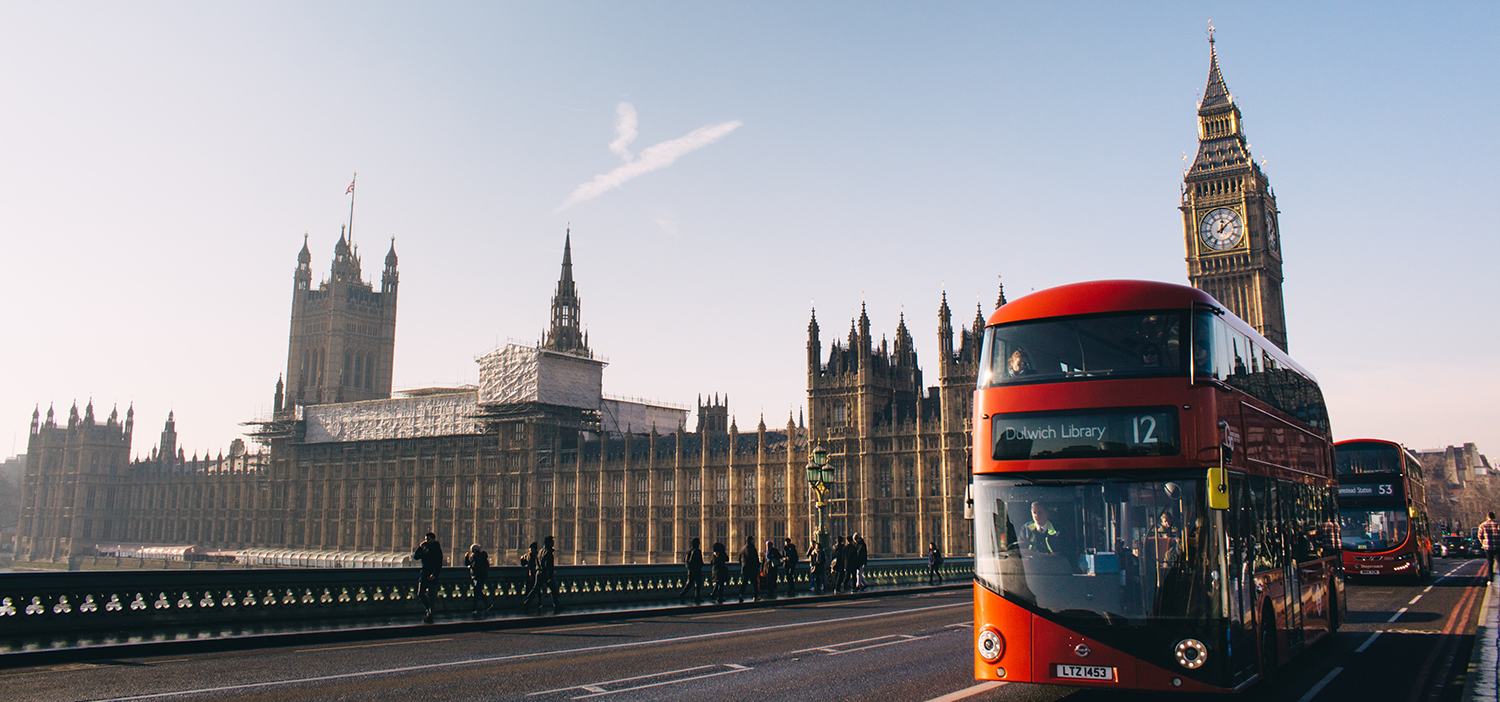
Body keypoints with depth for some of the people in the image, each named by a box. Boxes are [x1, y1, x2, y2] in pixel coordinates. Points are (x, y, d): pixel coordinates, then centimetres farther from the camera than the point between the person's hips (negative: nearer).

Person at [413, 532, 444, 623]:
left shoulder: (437, 550, -7)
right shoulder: (424, 549, 12)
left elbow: (439, 564, -12)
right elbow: (416, 557, 11)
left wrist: (434, 574, -22)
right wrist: (420, 547, -2)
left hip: (432, 577, -7)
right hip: (424, 575, 7)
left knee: (432, 597, -3)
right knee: (420, 594, 6)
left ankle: (430, 616, 2)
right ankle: (429, 610, 24)